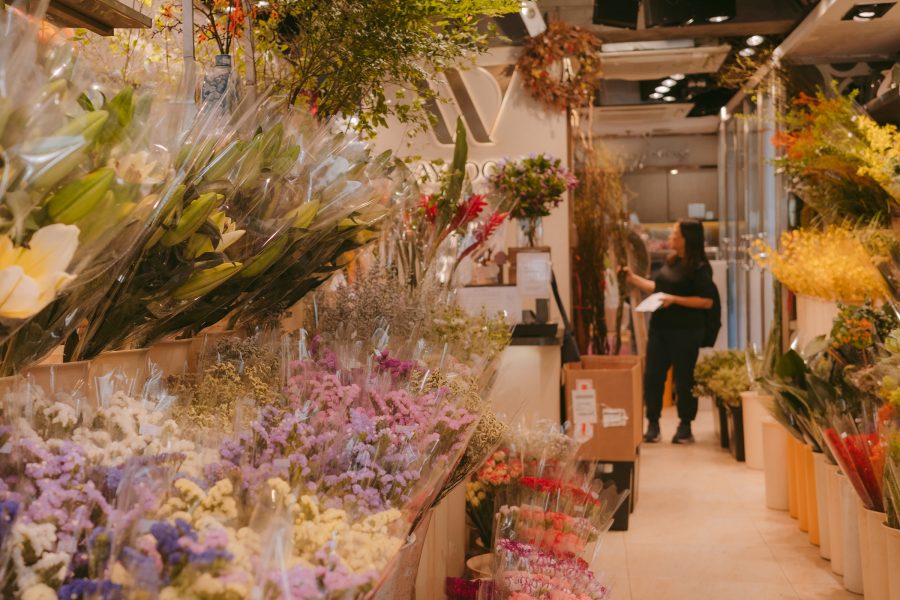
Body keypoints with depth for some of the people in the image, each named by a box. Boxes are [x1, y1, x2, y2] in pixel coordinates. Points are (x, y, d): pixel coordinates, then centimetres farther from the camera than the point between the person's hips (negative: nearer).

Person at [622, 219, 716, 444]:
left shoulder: (699, 268, -11)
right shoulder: (671, 261, 11)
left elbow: (707, 301, -16)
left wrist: (675, 299, -21)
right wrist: (633, 278, 17)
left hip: (685, 331, -7)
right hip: (660, 327, 7)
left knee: (683, 379, 3)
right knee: (652, 376, 6)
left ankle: (685, 428, 16)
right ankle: (653, 425, 17)